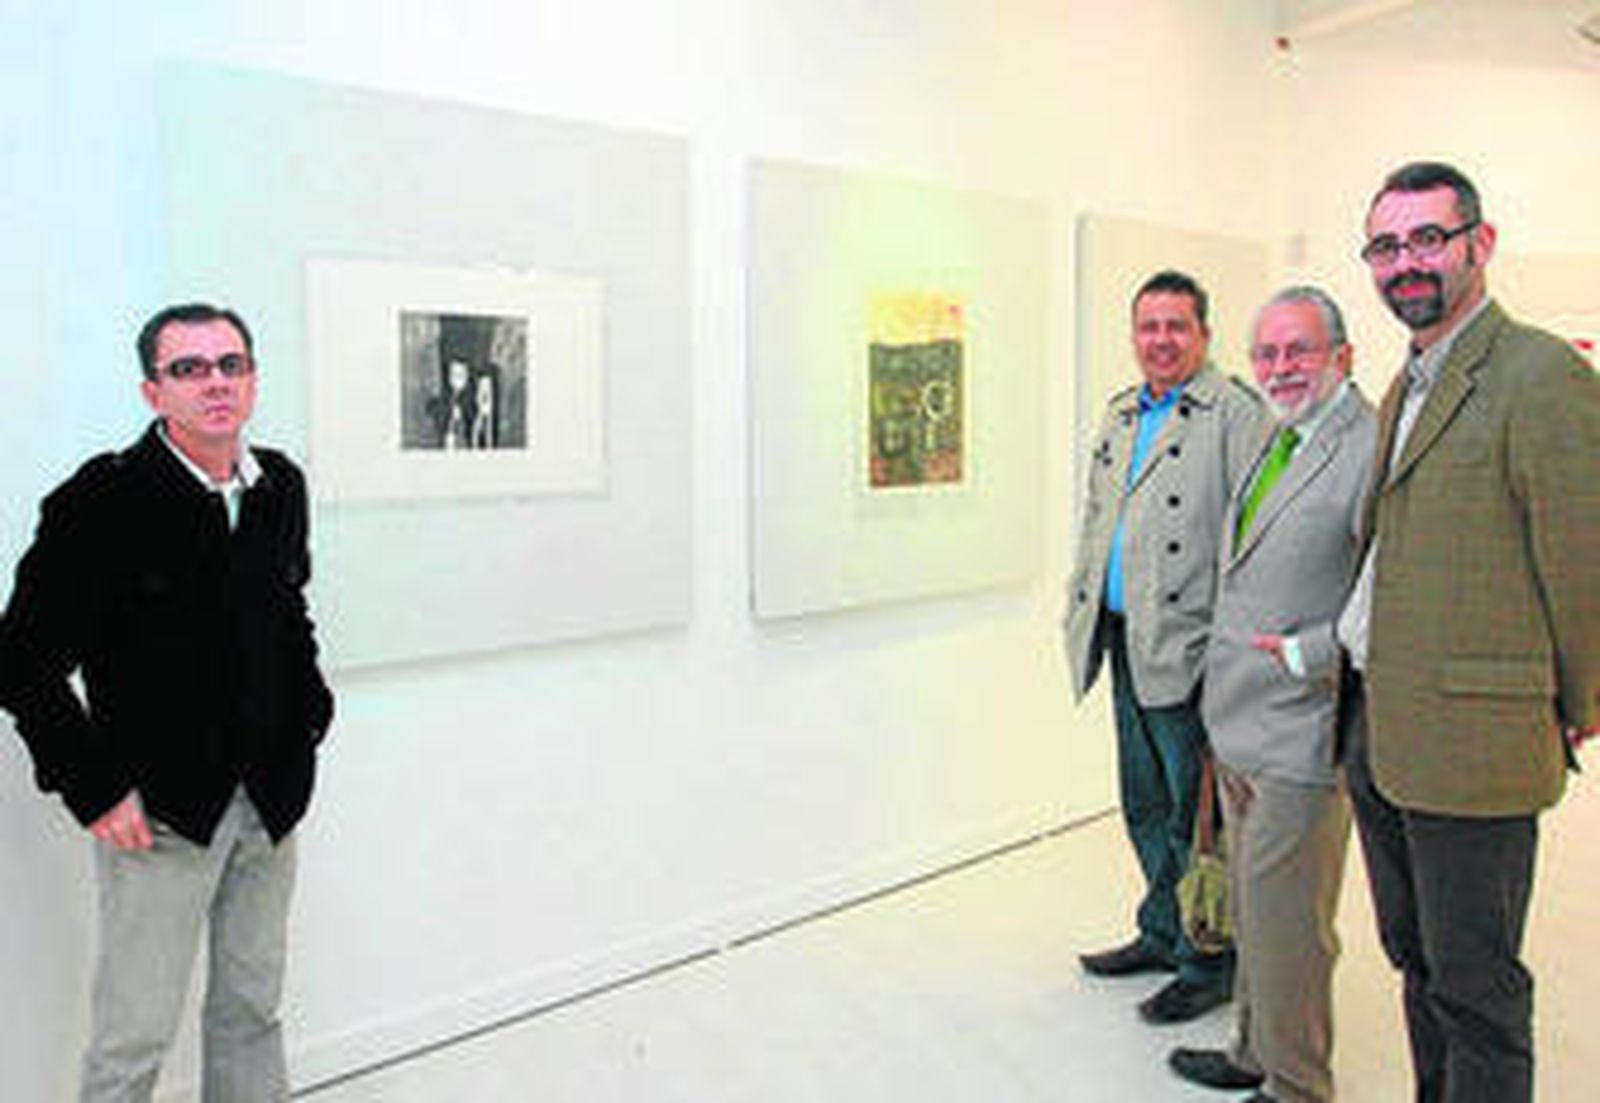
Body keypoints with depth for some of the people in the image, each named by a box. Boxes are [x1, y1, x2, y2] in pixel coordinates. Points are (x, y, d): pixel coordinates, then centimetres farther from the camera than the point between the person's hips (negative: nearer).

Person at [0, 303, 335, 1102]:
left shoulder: (281, 488, 4)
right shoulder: (103, 502, -14)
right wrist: (95, 791, -13)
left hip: (269, 804, 5)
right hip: (158, 811, -5)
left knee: (253, 1011, 18)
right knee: (134, 1035, 6)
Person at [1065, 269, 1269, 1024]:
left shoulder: (1234, 412, -8)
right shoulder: (1120, 415, 17)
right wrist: (1082, 608, 16)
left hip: (1187, 649, -8)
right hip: (1125, 643, 8)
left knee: (1197, 812, 3)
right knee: (1145, 805, 19)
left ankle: (1211, 962, 20)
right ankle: (1163, 933, 35)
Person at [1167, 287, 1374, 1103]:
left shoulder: (1371, 449, -15)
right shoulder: (1274, 444, 15)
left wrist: (1305, 656, -20)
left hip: (1300, 738, -9)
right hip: (1237, 729, 9)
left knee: (1283, 921, 4)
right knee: (1251, 908, 21)